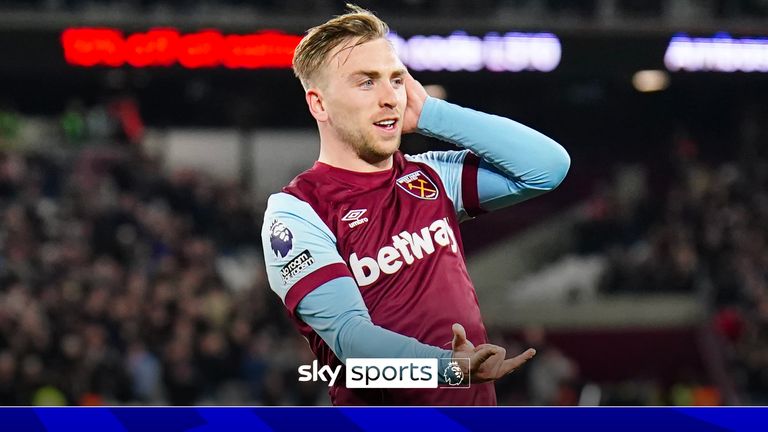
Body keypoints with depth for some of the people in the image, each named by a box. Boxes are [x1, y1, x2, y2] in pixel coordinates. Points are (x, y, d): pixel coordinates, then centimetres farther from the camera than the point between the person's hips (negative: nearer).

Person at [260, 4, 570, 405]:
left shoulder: (431, 178, 11)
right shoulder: (294, 211, -6)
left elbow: (549, 164, 2)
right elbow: (347, 332, -19)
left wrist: (430, 114, -1)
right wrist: (448, 365, -36)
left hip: (477, 404, 5)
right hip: (377, 419, -5)